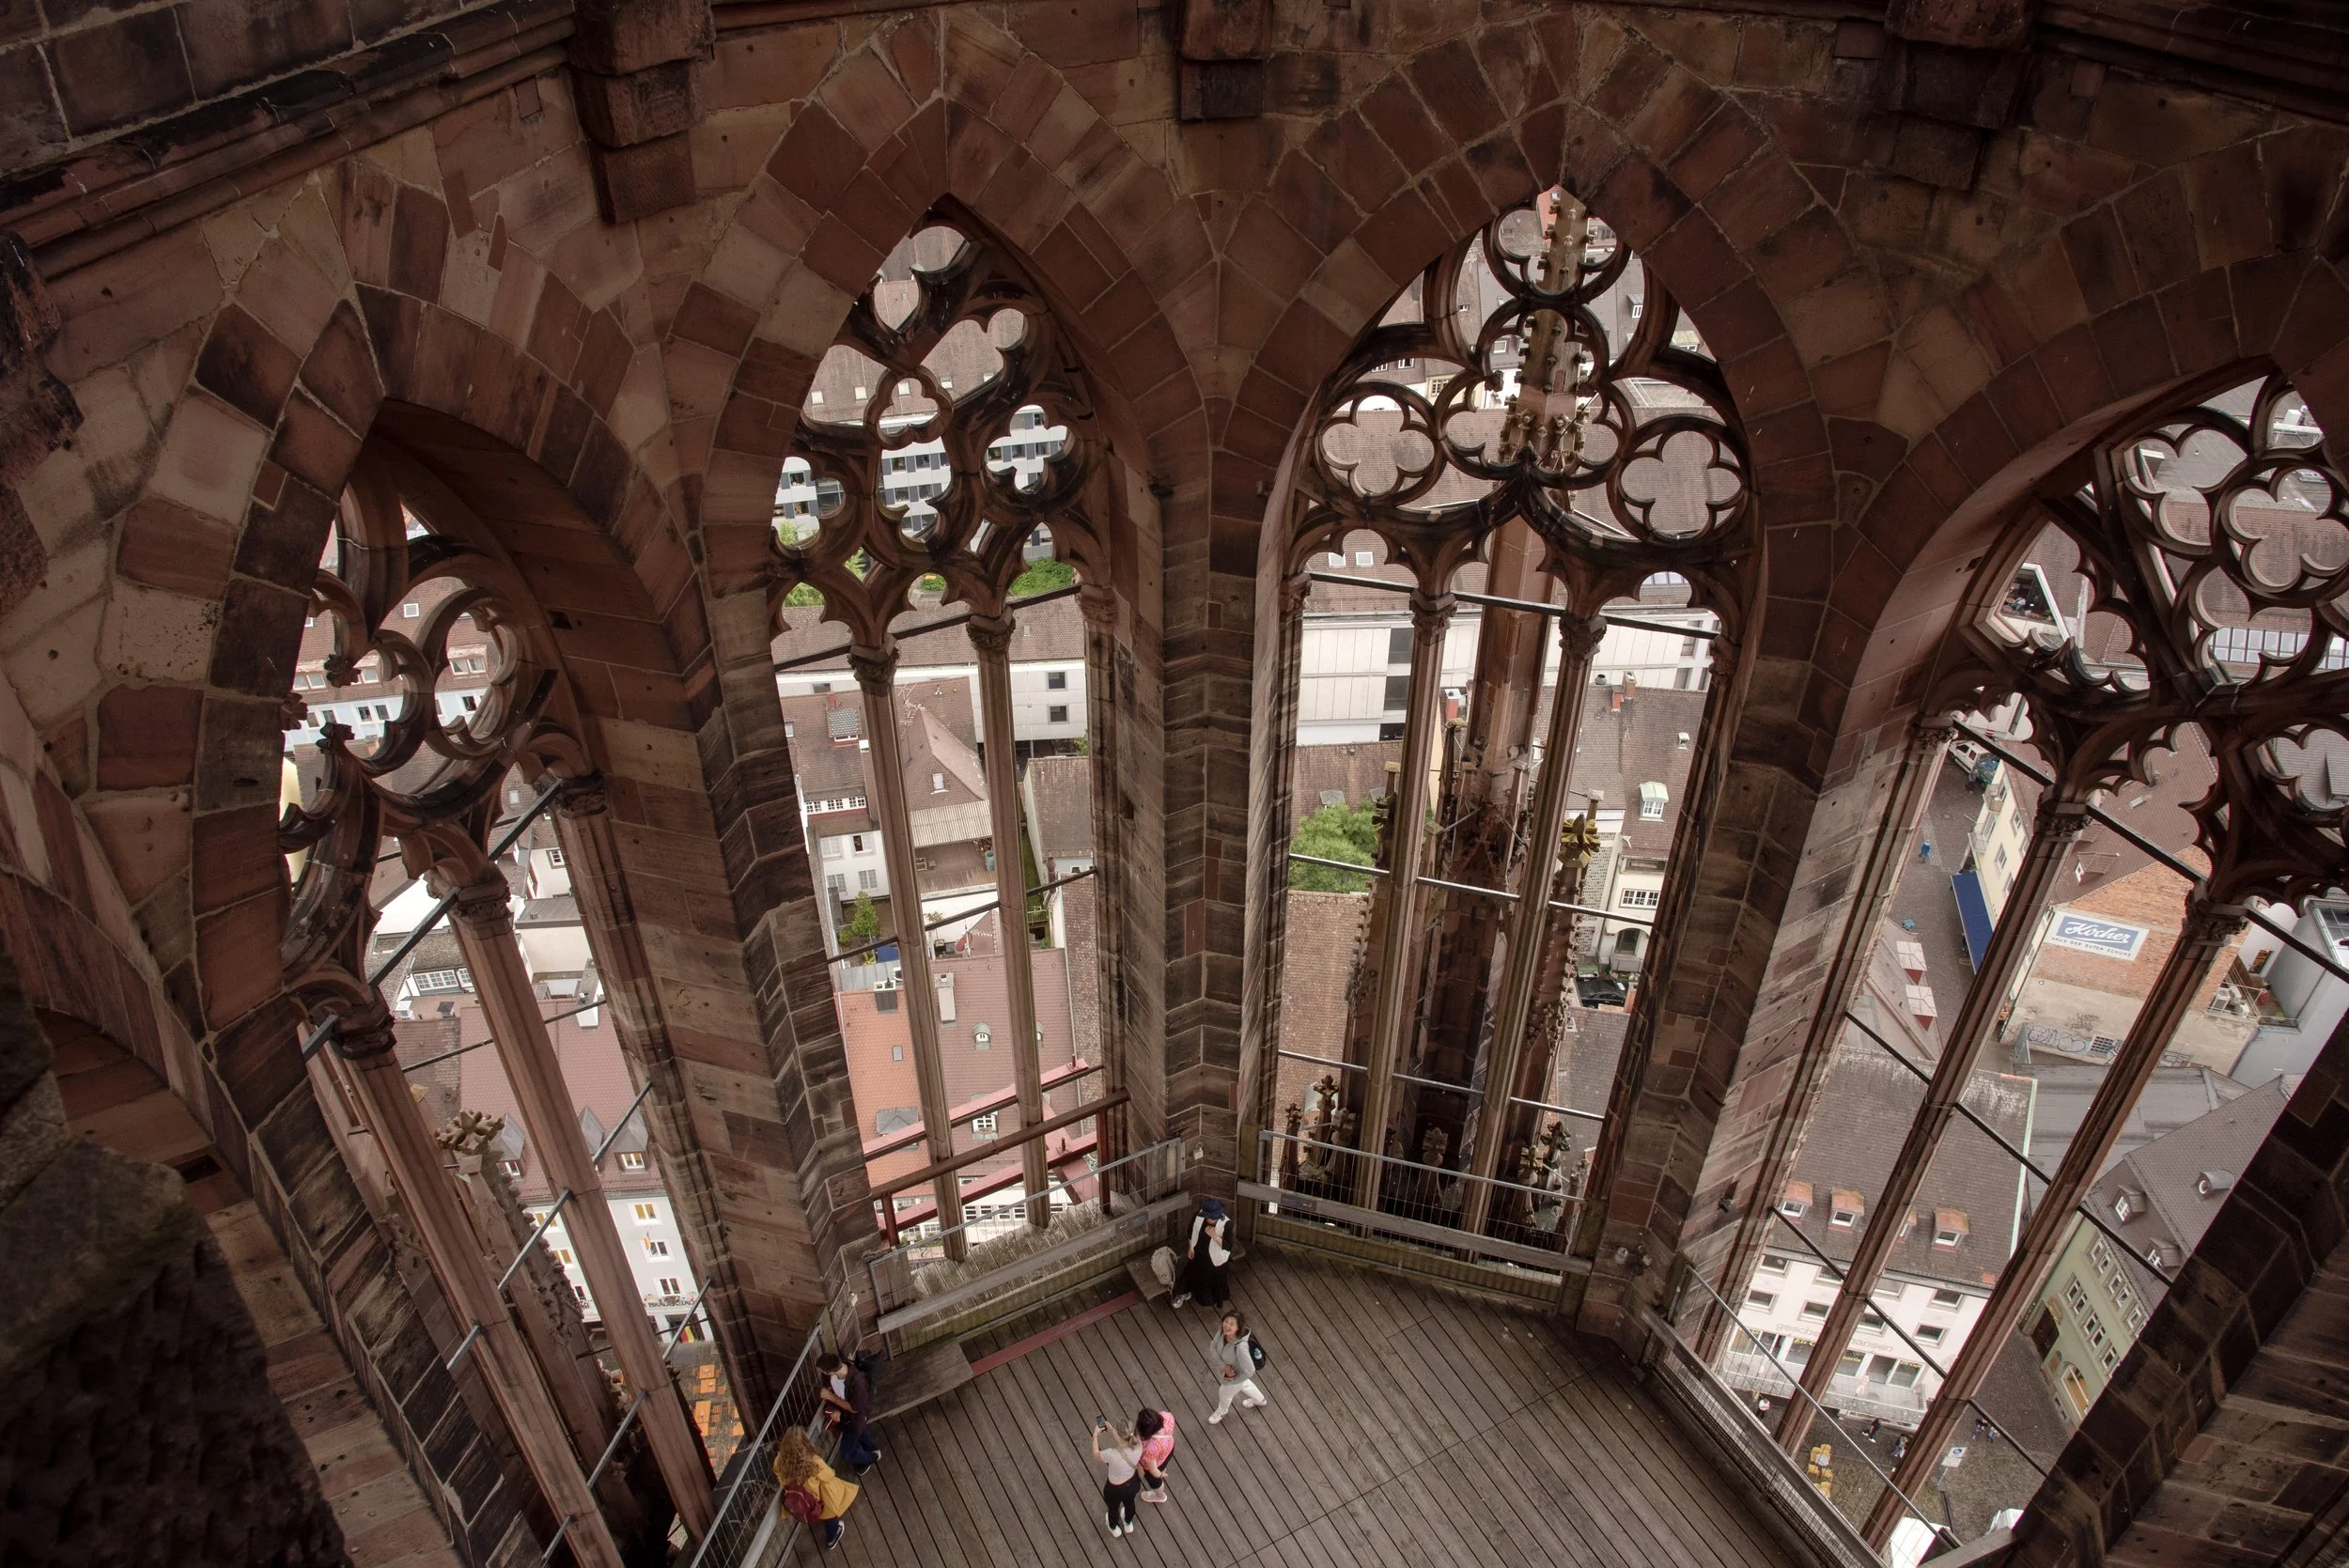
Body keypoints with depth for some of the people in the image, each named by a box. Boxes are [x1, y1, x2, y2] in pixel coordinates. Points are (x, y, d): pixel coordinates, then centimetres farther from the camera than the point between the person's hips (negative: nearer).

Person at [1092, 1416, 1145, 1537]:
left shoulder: (1112, 1454, -42)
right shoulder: (1138, 1445, -29)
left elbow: (1095, 1455, -18)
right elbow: (1124, 1442, -4)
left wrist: (1095, 1435, -6)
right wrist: (1110, 1429, 0)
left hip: (1115, 1490, -3)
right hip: (1133, 1483, 3)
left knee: (1113, 1509, 32)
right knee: (1129, 1502, 37)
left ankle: (1114, 1529, 63)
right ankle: (1128, 1525, 67)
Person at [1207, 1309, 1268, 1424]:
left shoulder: (1240, 1346, -46)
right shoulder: (1221, 1331, -28)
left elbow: (1249, 1371, -36)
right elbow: (1213, 1347, -13)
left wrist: (1233, 1376, -20)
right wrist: (1223, 1365, -25)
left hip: (1236, 1378, -5)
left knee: (1224, 1393, 27)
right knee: (1244, 1385, 35)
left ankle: (1222, 1411, 64)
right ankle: (1260, 1400, 67)